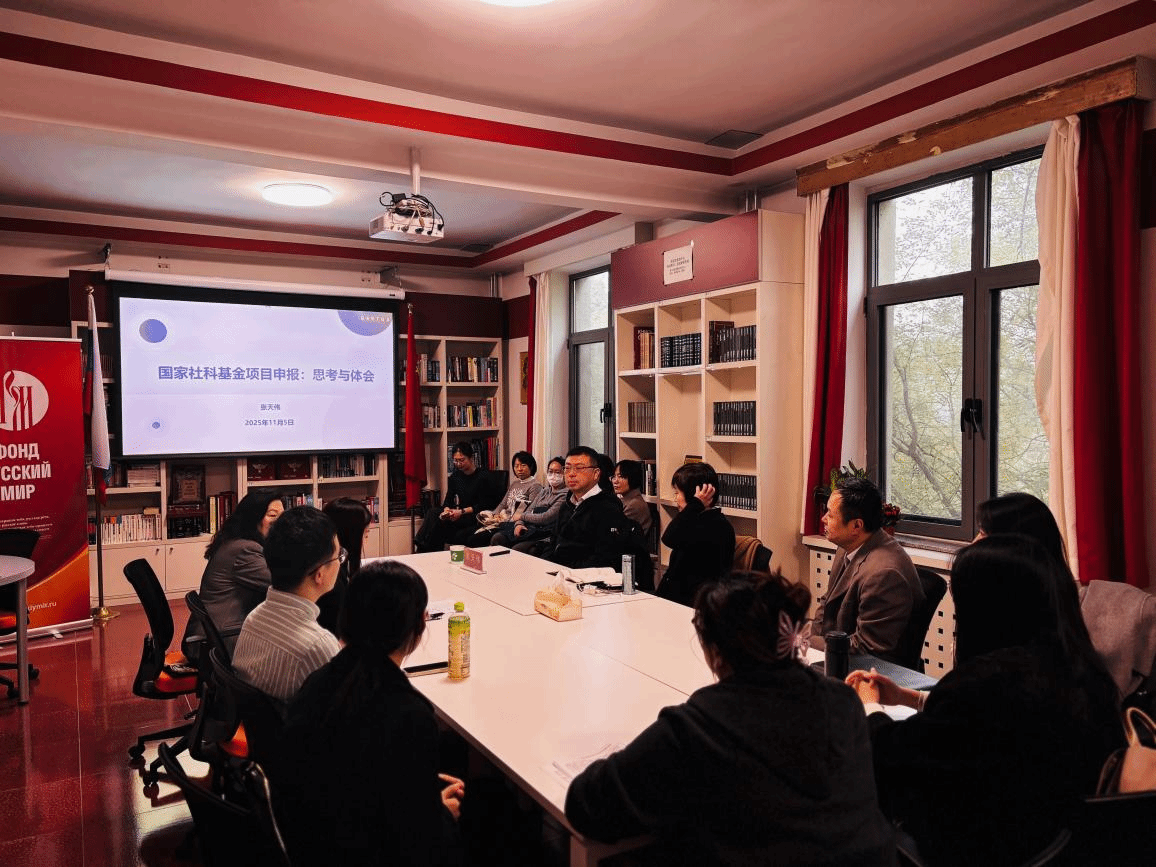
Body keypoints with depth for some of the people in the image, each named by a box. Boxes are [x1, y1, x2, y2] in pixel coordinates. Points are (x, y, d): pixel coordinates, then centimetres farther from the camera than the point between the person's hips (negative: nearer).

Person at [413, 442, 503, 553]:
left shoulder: (484, 477, -5)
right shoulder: (454, 477, 14)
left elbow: (483, 505, -8)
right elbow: (448, 500, 10)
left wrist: (462, 512, -18)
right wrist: (446, 510, -15)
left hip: (477, 518, -6)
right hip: (460, 516, 6)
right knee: (433, 513, -24)